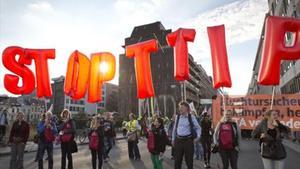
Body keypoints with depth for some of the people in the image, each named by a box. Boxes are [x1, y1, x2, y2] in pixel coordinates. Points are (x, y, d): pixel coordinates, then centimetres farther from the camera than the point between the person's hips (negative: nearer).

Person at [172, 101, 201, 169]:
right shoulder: (177, 116, 4)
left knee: (189, 160, 10)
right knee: (177, 160, 9)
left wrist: (198, 137, -11)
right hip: (178, 140, 3)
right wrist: (173, 139, 14)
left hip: (188, 140, -3)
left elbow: (198, 128, 2)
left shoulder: (191, 117, -5)